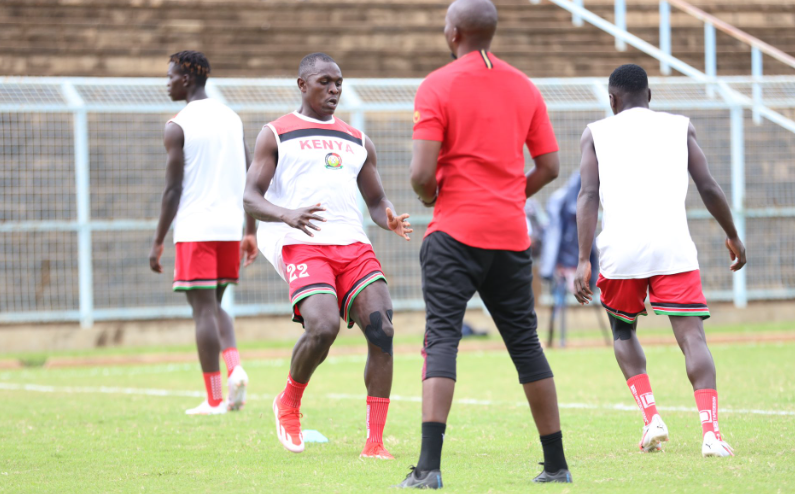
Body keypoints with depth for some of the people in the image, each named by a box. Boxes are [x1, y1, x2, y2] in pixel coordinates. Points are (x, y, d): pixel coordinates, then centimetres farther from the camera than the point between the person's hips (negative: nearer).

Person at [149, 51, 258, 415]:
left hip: (195, 229, -6)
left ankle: (214, 399, -2)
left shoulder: (178, 127, -8)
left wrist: (158, 242, -4)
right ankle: (235, 368, -4)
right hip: (230, 227, 6)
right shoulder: (232, 119, 12)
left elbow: (173, 189, -10)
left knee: (203, 308, -2)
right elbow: (249, 180, 12)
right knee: (214, 305, 19)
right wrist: (250, 232, 17)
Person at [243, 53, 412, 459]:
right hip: (303, 244, -5)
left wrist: (390, 219, 1)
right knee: (323, 328, -26)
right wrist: (287, 215, -21)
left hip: (354, 245, 5)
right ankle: (289, 402, 5)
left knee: (381, 329, -16)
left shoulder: (358, 142, 23)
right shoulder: (276, 135, 10)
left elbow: (376, 201, 26)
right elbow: (250, 198, 1)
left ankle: (375, 442, -12)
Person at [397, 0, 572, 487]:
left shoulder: (438, 86, -6)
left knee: (442, 339, -7)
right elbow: (549, 166, 10)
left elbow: (422, 174, -13)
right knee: (524, 342, 13)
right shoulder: (524, 87, 9)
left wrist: (430, 196, 7)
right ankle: (557, 462, 17)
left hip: (456, 230, -5)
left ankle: (430, 465, -20)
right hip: (512, 234, 5)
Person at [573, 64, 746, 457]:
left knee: (623, 331, 23)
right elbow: (708, 188, 7)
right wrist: (733, 236, 21)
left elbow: (588, 194, 0)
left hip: (620, 248, 1)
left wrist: (583, 260, -6)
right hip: (672, 244, -1)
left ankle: (651, 417, 6)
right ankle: (710, 431, -23)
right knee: (692, 336, -4)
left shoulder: (596, 133, 12)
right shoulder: (680, 127, 14)